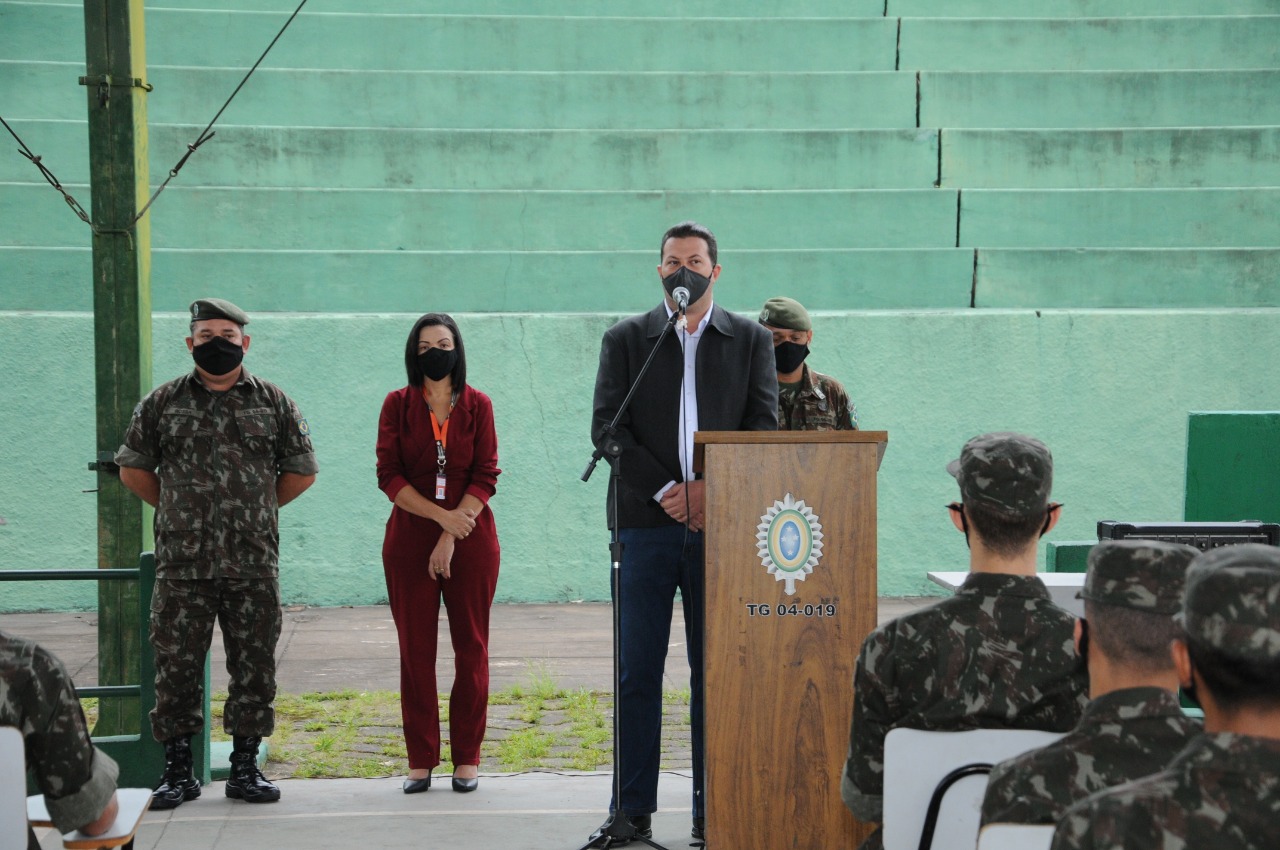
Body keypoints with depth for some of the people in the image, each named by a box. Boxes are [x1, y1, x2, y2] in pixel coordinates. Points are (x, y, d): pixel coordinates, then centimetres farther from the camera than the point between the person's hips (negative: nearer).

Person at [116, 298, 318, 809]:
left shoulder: (273, 403, 7)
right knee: (176, 666, 2)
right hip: (181, 568, 0)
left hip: (254, 565, 1)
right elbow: (133, 468, 14)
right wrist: (175, 511, 11)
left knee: (253, 666, 5)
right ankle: (177, 771, 13)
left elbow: (301, 472, 14)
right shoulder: (163, 403, 6)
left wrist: (259, 510, 11)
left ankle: (245, 768, 15)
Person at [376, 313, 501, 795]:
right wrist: (441, 516, -15)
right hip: (410, 538, 0)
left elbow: (485, 476, -2)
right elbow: (388, 474, -3)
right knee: (415, 649, 2)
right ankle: (420, 760, 8)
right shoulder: (397, 405, 4)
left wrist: (451, 538, -12)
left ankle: (467, 757, 9)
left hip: (470, 537, 0)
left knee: (471, 648, 2)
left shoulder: (477, 406, 4)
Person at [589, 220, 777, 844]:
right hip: (645, 523, 0)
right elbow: (607, 428, 0)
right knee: (637, 671, 1)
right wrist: (665, 490, -11)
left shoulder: (750, 340, 10)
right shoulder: (625, 340, 9)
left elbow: (763, 429, 2)